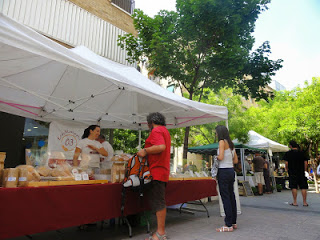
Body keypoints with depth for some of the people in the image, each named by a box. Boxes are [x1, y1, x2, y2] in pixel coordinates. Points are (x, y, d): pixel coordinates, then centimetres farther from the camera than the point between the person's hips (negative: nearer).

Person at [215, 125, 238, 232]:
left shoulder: (222, 142, -10)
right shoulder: (231, 143, 14)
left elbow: (220, 157, -20)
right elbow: (236, 160, 15)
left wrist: (215, 157, -1)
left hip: (224, 171, -9)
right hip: (231, 171, 9)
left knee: (225, 197, -3)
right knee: (231, 196, 14)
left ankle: (228, 225, 3)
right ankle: (233, 222, 24)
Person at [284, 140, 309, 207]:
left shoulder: (288, 153, -4)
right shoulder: (301, 153, 4)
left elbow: (286, 163, -9)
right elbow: (306, 163, 1)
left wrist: (287, 170, 6)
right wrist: (304, 170, 11)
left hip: (292, 173, -2)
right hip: (301, 173, 2)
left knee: (294, 187, 2)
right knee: (303, 187, 7)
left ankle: (295, 202, 5)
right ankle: (305, 202, 10)